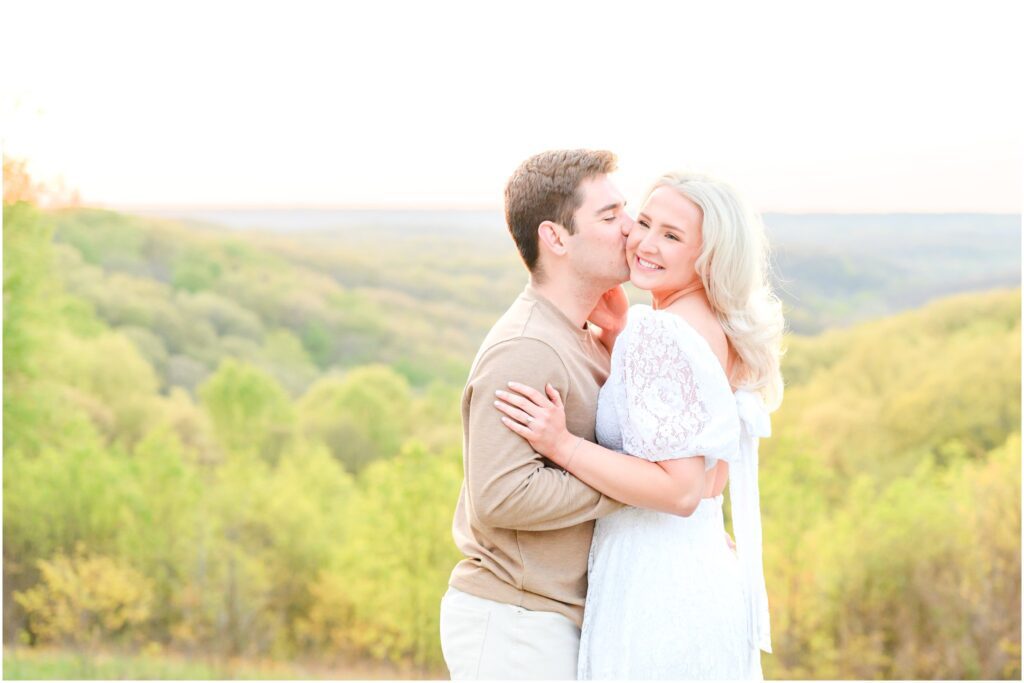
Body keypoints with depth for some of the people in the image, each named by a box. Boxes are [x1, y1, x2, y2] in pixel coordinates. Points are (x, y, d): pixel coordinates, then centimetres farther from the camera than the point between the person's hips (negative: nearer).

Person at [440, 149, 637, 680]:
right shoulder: (525, 351, -20)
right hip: (510, 624, -10)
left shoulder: (580, 338, 11)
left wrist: (618, 338, 1)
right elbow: (500, 495, -27)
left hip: (554, 620, 10)